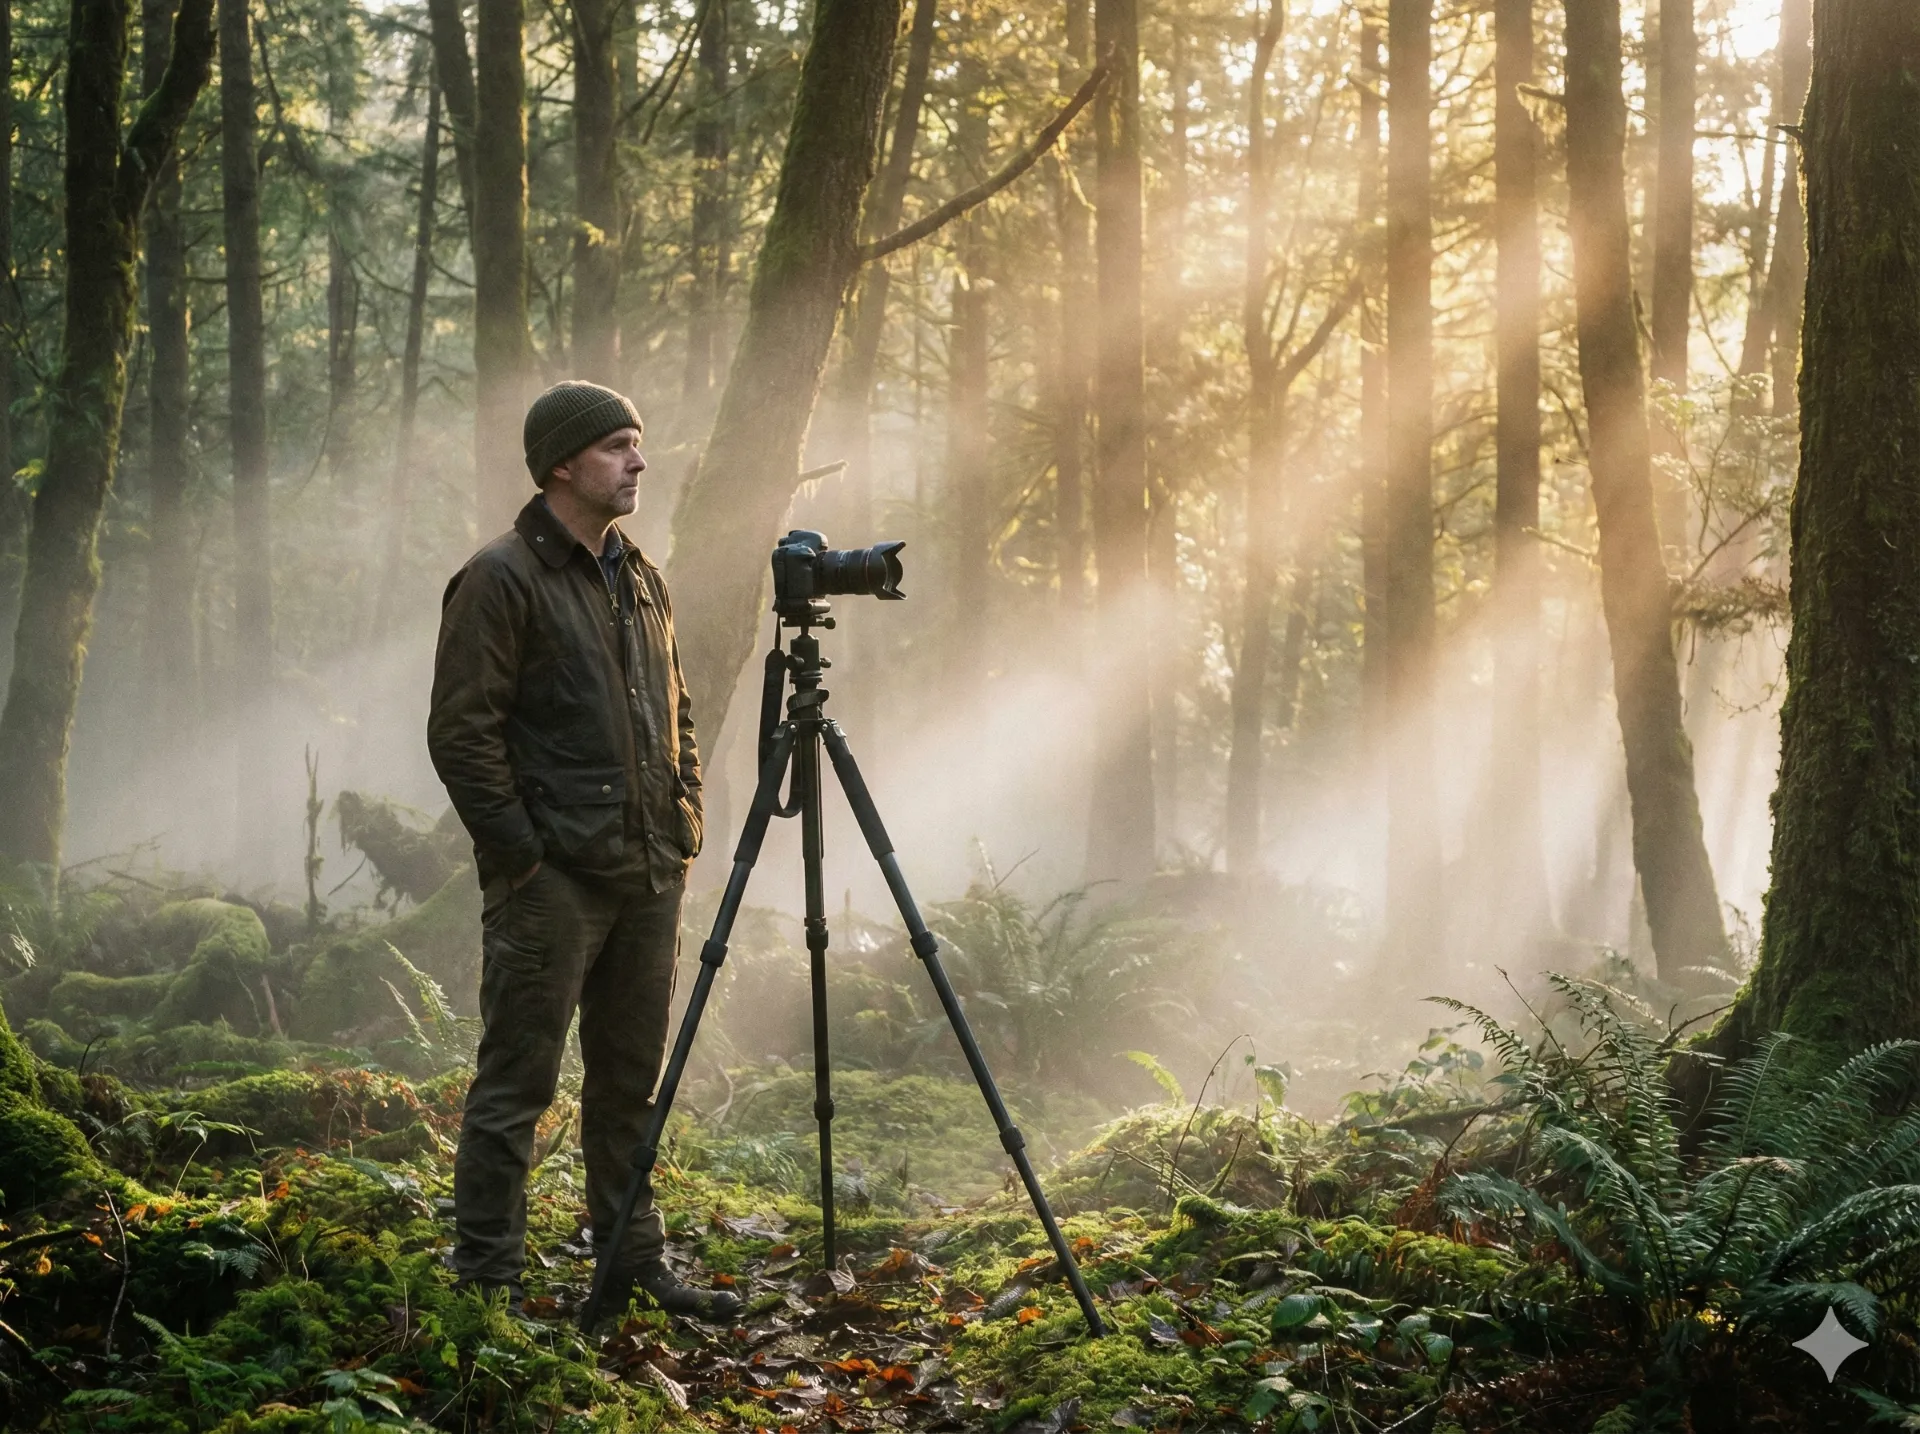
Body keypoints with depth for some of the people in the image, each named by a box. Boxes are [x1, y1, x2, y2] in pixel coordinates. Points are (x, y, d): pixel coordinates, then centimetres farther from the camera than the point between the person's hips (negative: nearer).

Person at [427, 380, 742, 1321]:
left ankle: (633, 1267, 24)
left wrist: (684, 829, 14)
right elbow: (461, 733, -13)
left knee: (632, 1081, 14)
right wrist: (521, 851, -14)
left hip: (648, 878, 8)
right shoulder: (500, 580, -9)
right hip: (551, 882, -8)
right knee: (516, 1083, -3)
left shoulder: (640, 579, 16)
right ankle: (488, 1280, 4)